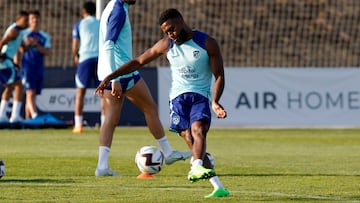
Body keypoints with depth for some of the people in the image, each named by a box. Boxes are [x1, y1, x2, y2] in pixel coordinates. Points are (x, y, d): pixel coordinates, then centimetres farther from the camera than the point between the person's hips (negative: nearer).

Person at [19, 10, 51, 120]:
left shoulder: (45, 36, 13)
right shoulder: (23, 34, 5)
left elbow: (47, 52, 0)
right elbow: (20, 50, 1)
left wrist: (36, 44, -13)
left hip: (39, 68, 4)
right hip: (27, 67, -4)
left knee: (32, 94, 6)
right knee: (30, 92, -17)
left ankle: (27, 119, 10)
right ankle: (35, 116, -30)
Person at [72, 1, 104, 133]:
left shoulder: (79, 25, 7)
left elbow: (75, 45, 4)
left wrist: (76, 57, 23)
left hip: (86, 58, -2)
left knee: (80, 92, 4)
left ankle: (78, 124, -3)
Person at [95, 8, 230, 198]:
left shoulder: (207, 43, -2)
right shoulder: (165, 45, 7)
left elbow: (219, 76, -2)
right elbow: (138, 62, 14)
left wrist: (215, 102, -19)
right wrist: (110, 77, 8)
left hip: (200, 96, -2)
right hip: (178, 97, 2)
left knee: (198, 130, -31)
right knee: (190, 139, -14)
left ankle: (197, 168, -55)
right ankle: (218, 187, -14)